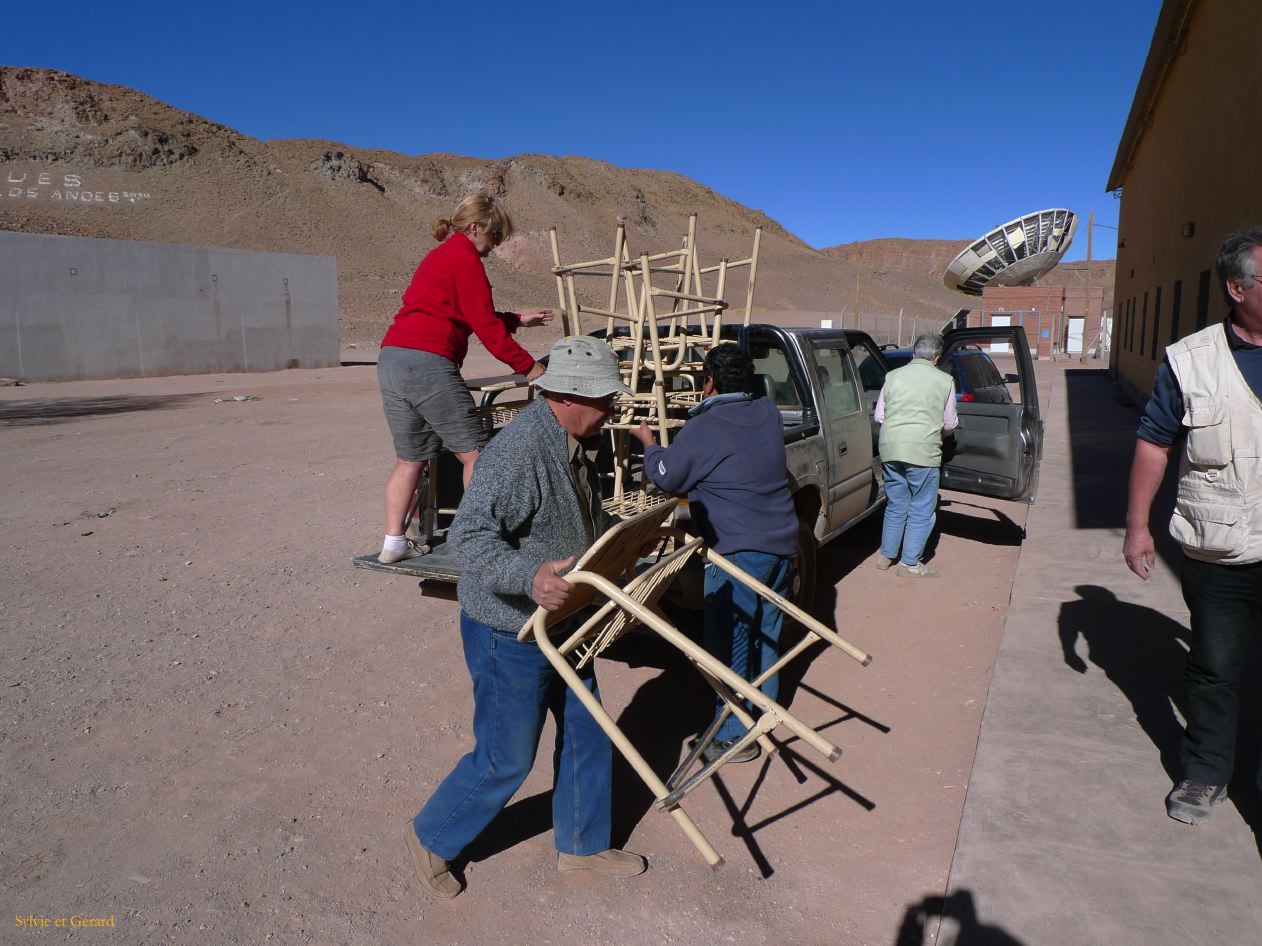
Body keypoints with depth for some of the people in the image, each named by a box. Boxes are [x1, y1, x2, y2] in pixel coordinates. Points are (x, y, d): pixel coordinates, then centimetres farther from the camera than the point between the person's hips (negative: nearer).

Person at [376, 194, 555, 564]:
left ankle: (393, 543, 16)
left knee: (411, 457, 15)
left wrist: (518, 319, 31)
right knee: (474, 452, -2)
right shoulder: (465, 259, -3)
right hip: (429, 363, -10)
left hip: (391, 359, 10)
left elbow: (471, 316, 30)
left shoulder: (438, 256, 26)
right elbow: (485, 325, -7)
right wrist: (528, 366, -2)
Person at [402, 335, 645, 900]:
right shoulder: (520, 451, -28)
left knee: (586, 735, 18)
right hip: (510, 636, -9)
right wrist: (530, 576, -48)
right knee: (506, 760, 6)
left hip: (562, 628, 9)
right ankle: (432, 838, 32)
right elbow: (469, 536, -35)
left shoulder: (573, 447, 5)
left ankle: (582, 844, 40)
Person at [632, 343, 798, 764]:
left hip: (739, 552, -8)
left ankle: (734, 736, 10)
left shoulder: (703, 429, -14)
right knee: (766, 634, 20)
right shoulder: (769, 413, 7)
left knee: (728, 644, 2)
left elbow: (666, 476, -3)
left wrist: (649, 444, 15)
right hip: (782, 546, 8)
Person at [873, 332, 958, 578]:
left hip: (890, 449, 4)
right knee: (922, 510, 8)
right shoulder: (944, 381, 1)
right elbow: (950, 424, 7)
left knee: (895, 505, 18)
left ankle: (886, 555, 27)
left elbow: (878, 416, 11)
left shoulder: (893, 376, 8)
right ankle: (910, 563, 13)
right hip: (923, 452, -4)